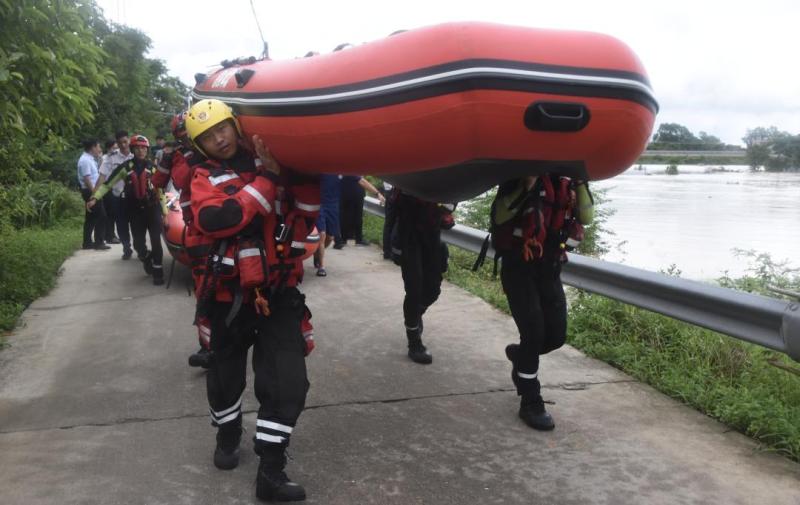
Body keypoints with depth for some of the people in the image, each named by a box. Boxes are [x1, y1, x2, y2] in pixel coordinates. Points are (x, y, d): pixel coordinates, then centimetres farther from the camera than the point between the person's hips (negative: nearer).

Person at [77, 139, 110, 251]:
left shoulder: (89, 159, 15)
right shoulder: (85, 160, -16)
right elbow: (86, 179, -22)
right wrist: (94, 193, -23)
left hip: (92, 191, 10)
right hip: (90, 191, -10)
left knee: (91, 217, 14)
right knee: (101, 216, -9)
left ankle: (87, 242, 19)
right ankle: (98, 242, -6)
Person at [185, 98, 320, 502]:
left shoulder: (271, 159, 3)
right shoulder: (206, 177, -5)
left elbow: (308, 209, 2)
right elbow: (216, 220, -26)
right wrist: (266, 180, -24)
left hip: (279, 292, 1)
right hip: (229, 295, -1)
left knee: (288, 382, -5)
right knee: (226, 374, 17)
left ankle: (271, 471, 7)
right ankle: (227, 435, 47)